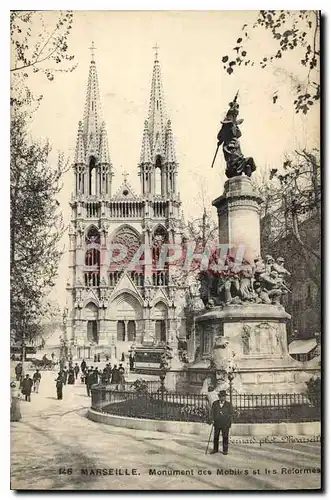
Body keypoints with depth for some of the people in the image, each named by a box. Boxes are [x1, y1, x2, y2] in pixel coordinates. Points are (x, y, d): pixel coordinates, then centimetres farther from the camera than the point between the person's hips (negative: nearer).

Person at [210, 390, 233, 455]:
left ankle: (225, 450, 12)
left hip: (225, 424, -2)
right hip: (217, 423, 2)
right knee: (216, 437, 9)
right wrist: (212, 419, -4)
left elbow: (230, 413, 1)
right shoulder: (215, 403, 7)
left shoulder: (229, 404, 2)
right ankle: (215, 449, 20)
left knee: (225, 437, 1)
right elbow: (212, 412, 7)